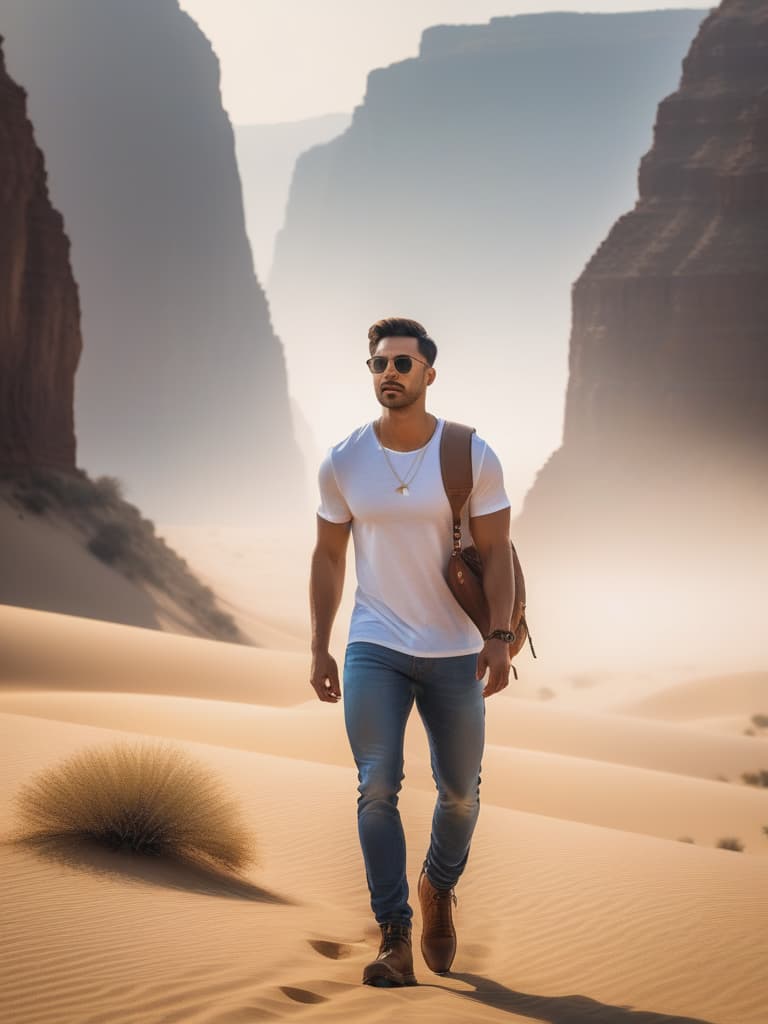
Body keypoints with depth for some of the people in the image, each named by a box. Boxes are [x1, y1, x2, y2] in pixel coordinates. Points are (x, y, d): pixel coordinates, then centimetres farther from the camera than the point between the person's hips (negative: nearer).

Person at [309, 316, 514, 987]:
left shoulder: (473, 455, -5)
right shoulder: (342, 463, 0)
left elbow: (496, 552, -5)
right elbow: (328, 558, 7)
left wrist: (499, 639, -15)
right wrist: (319, 649, 3)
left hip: (455, 654, 0)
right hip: (374, 651, 0)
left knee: (461, 793, 9)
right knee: (378, 789, -10)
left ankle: (439, 888, 39)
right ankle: (394, 938, -4)